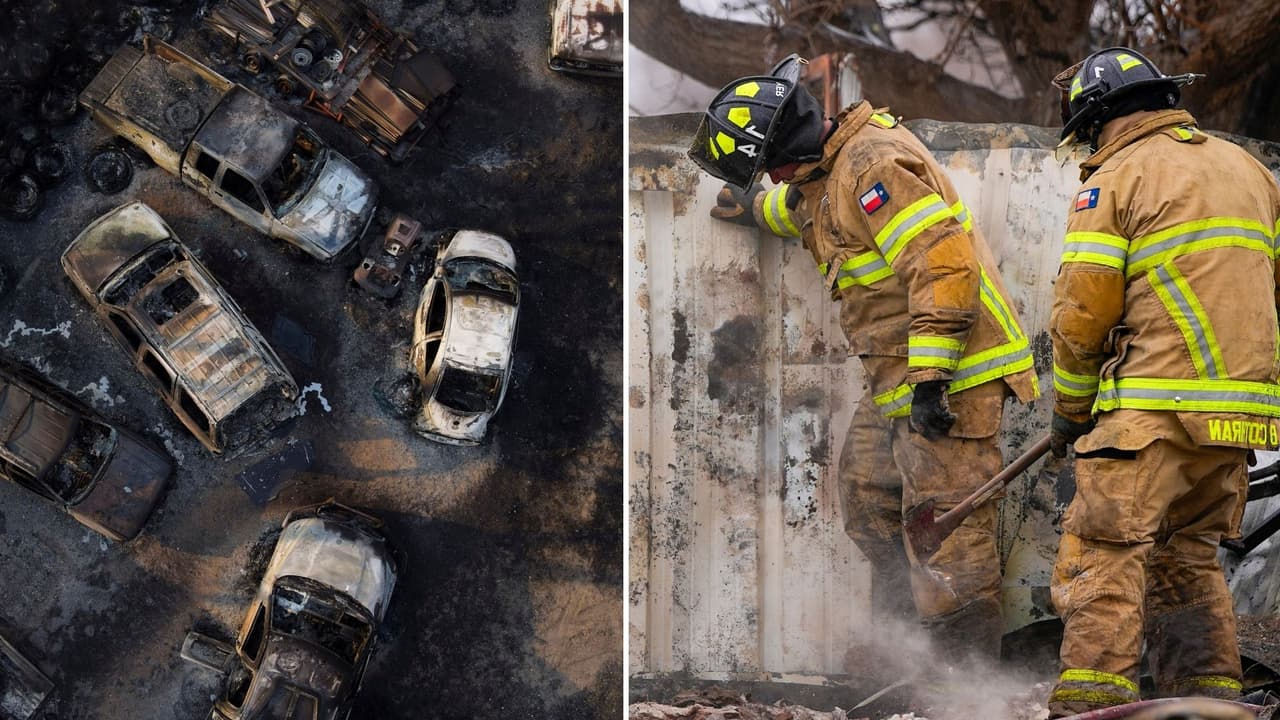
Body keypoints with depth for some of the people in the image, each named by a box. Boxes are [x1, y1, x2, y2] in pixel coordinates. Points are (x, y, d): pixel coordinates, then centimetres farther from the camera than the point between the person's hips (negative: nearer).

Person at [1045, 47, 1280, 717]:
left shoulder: (1114, 179, -2)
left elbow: (1081, 312, -7)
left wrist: (1069, 411, 5)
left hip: (1153, 409, -7)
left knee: (1104, 554, -8)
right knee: (1190, 556, 16)